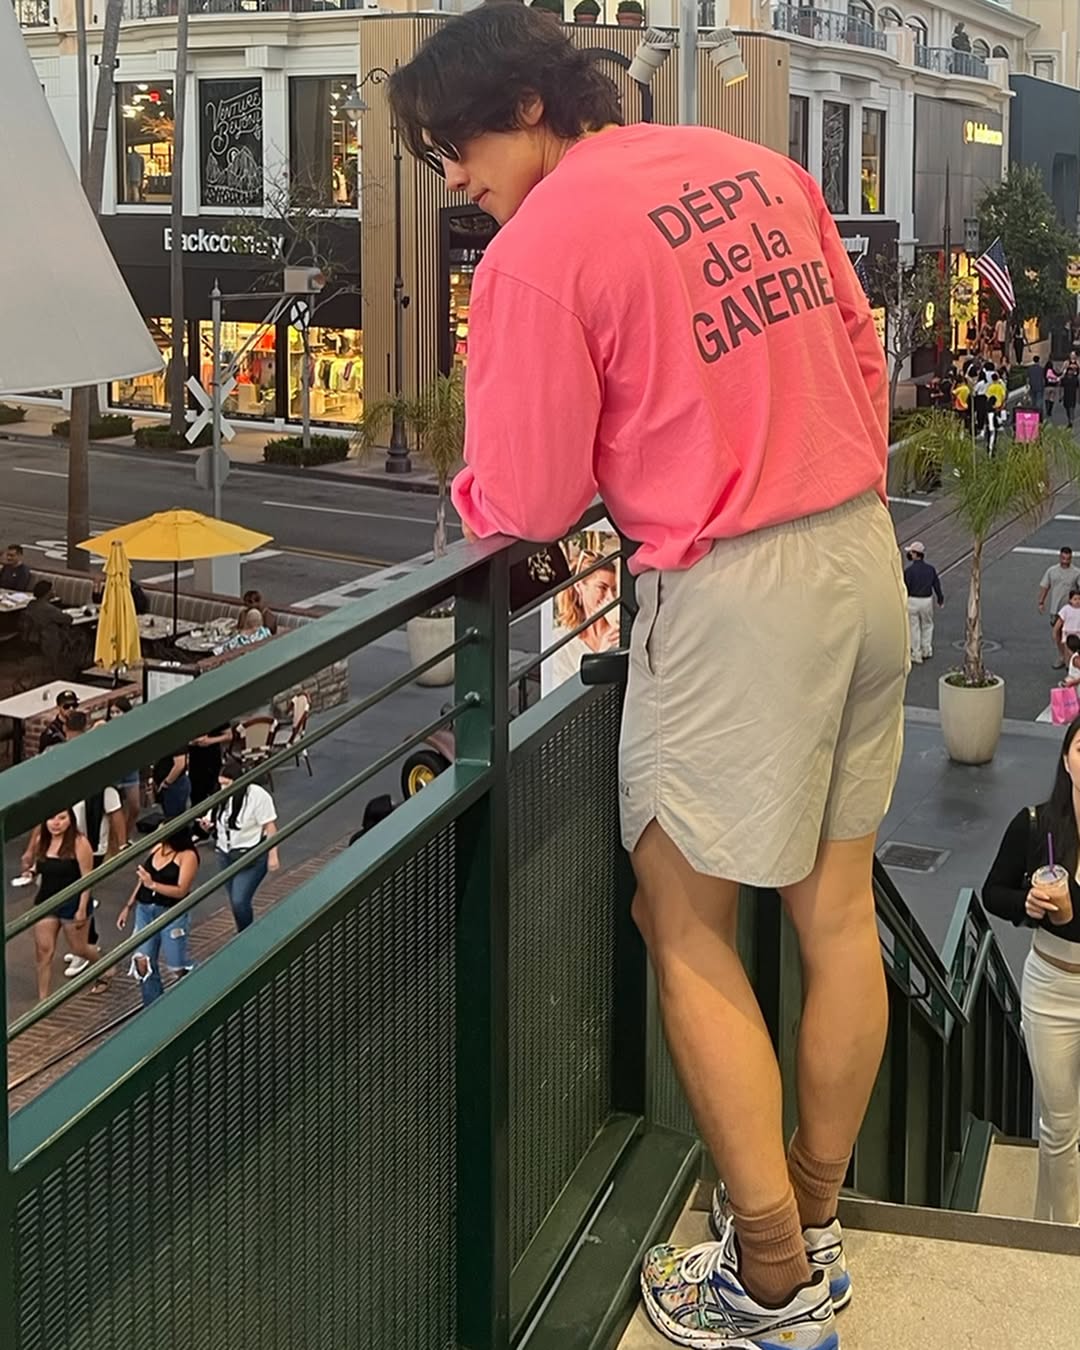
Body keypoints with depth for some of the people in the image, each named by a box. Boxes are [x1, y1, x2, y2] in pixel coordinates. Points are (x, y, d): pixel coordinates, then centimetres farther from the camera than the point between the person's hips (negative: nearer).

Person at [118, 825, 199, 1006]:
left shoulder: (187, 856, -13)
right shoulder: (157, 848, 7)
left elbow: (181, 891, -19)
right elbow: (143, 880, 16)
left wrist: (152, 884, -27)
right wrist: (128, 907, 16)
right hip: (145, 910, 6)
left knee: (178, 966, 4)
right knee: (143, 962, 2)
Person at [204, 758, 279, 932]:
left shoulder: (257, 796, -17)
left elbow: (270, 828, -14)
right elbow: (216, 825, 13)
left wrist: (273, 855, -15)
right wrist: (207, 826, -10)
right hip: (226, 856, 7)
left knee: (240, 901, -12)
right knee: (235, 902, 12)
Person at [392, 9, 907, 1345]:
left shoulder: (538, 250, -12)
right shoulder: (761, 167, 8)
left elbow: (527, 508, -6)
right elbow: (862, 353, 15)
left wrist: (473, 485, 14)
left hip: (732, 594, -7)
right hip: (866, 557, 8)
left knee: (685, 929, 6)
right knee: (837, 905, 14)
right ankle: (814, 1227, 29)